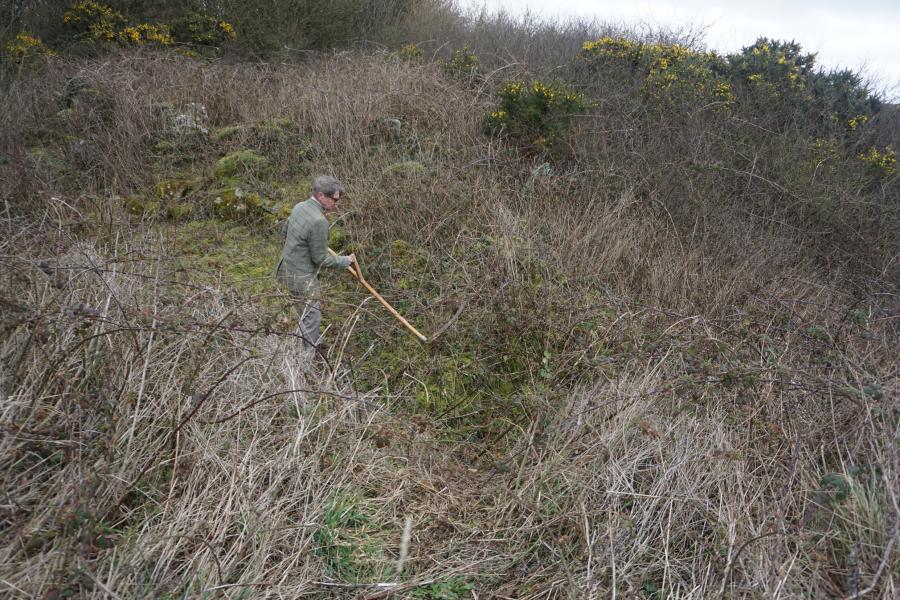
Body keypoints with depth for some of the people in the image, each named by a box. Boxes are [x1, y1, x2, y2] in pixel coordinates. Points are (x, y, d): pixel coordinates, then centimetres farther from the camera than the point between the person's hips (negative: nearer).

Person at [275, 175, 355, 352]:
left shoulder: (300, 206, -1)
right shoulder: (319, 221, -28)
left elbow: (286, 231, 17)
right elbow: (321, 259, -21)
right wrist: (346, 261, -7)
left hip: (287, 268, 10)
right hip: (302, 278, -10)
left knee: (307, 314, 28)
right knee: (311, 319, 4)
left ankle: (313, 342, 46)